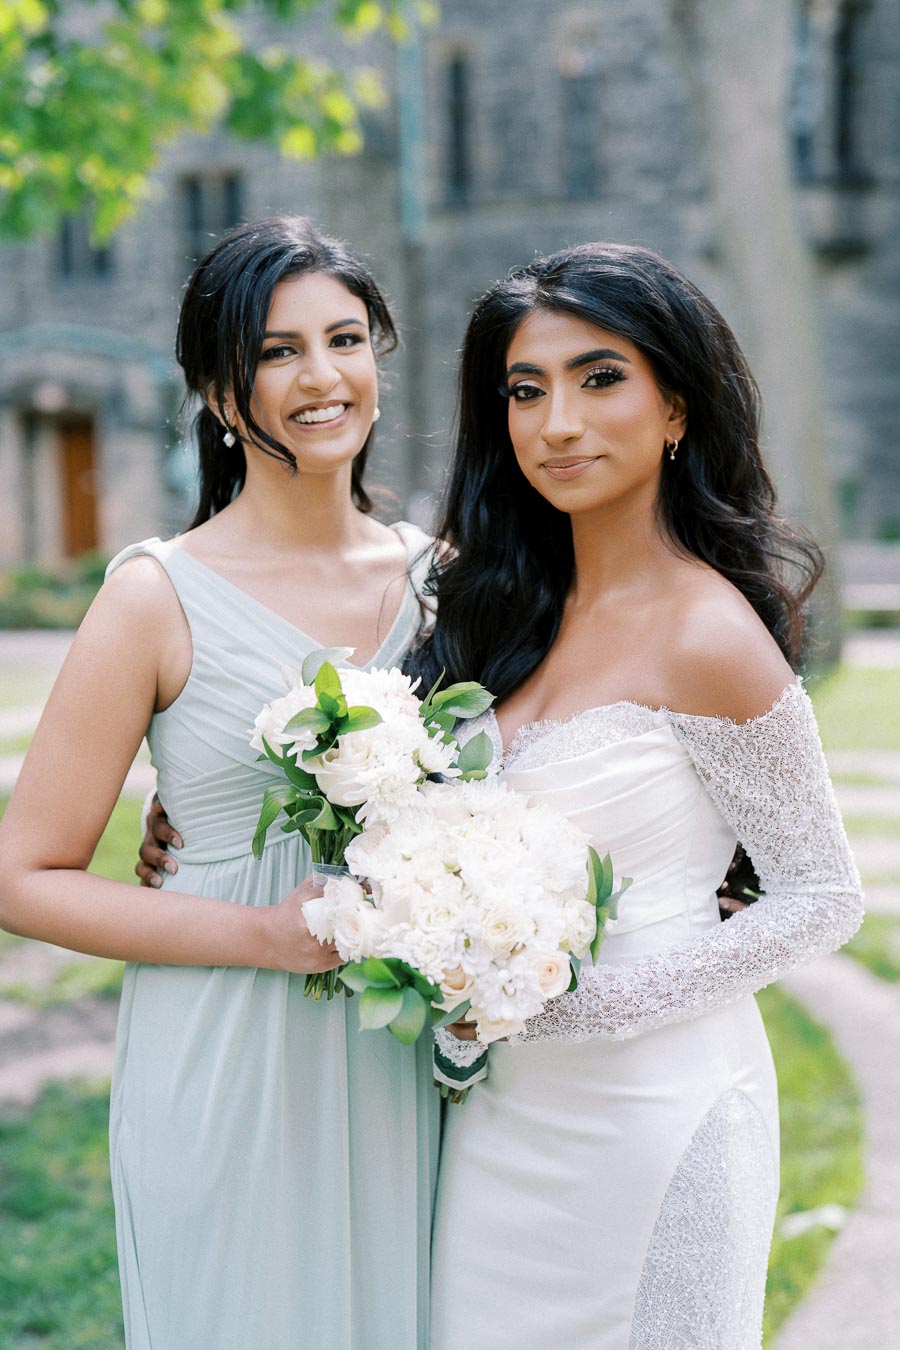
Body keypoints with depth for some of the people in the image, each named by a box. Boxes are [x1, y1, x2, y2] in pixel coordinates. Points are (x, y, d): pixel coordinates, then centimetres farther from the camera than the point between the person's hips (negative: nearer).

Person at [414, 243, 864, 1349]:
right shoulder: (512, 606, 2)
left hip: (646, 1113, -6)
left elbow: (822, 900, -13)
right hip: (500, 1108, 6)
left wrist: (575, 1000, -17)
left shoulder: (706, 635, -18)